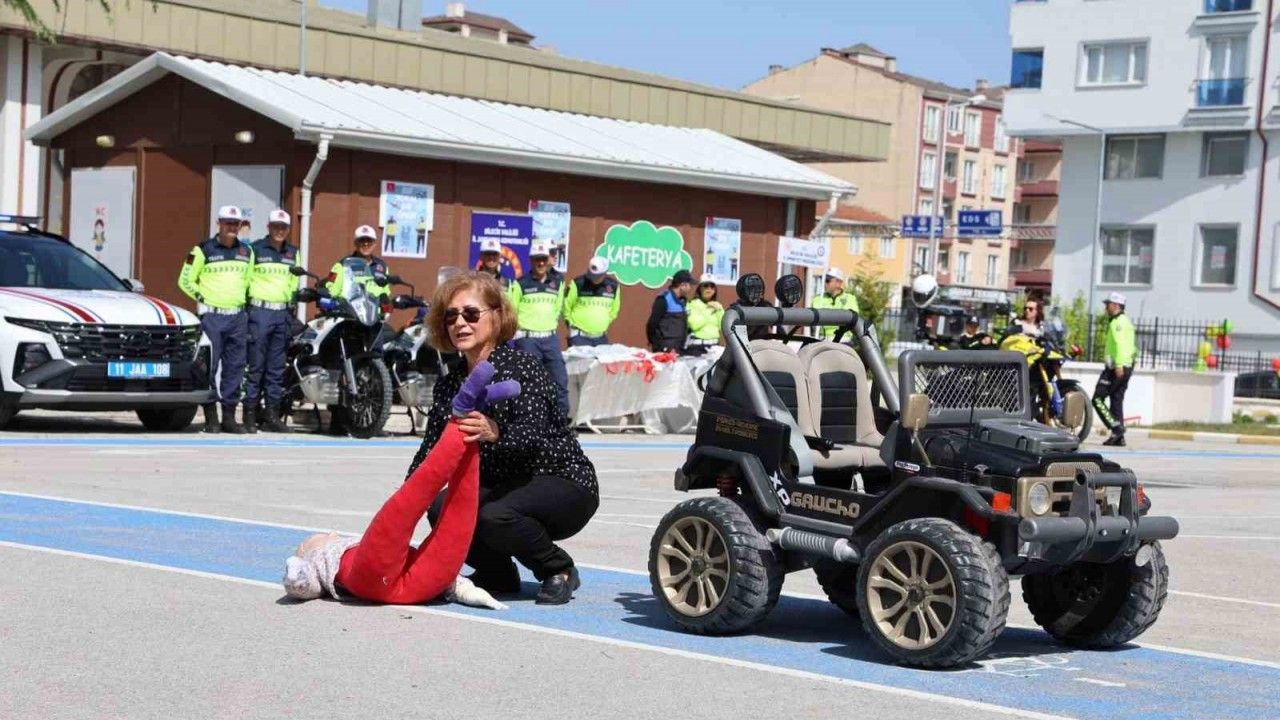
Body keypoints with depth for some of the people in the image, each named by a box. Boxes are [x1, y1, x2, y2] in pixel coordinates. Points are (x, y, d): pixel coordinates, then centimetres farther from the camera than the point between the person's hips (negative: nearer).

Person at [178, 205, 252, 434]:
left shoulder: (246, 252, 13)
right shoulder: (203, 250, -1)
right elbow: (185, 281, 3)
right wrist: (203, 298, -1)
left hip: (238, 317, 5)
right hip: (212, 316, -5)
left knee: (235, 367, 5)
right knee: (209, 366, -6)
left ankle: (229, 416, 11)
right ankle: (210, 417, -2)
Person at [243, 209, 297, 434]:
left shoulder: (293, 253, 15)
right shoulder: (255, 249, 0)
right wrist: (244, 303, -6)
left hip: (282, 313, 5)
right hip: (260, 311, -5)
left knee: (277, 367, 7)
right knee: (256, 365, -6)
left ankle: (272, 414, 11)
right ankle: (250, 413, -3)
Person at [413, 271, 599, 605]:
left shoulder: (522, 367, -17)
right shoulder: (450, 384, 3)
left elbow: (531, 436, -33)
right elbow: (430, 452, 0)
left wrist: (495, 433, -55)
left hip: (564, 483, -6)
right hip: (502, 487, 6)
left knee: (494, 516, -34)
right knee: (442, 508, -22)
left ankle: (560, 570, -6)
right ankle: (497, 573, 4)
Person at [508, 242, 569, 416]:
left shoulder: (557, 282, 9)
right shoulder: (520, 284, -3)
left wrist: (550, 324, 13)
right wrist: (523, 325, -1)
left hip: (551, 338, 4)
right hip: (527, 338, -4)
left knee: (560, 379, 1)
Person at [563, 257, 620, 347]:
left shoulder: (613, 286, 2)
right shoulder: (578, 284, -10)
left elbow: (613, 311, 17)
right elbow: (566, 306, 1)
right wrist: (571, 324, 6)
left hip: (601, 337, 4)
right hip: (579, 336, -4)